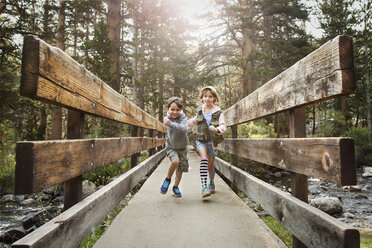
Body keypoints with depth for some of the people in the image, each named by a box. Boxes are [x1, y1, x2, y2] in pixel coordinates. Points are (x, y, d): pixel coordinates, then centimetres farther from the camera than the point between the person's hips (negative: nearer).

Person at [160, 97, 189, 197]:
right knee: (175, 161, -28)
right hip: (170, 147, 0)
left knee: (180, 168, 6)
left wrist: (171, 124, -46)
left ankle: (176, 187, 28)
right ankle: (167, 179, -3)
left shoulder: (183, 118, -17)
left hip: (182, 148, 0)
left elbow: (183, 129, -38)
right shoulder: (166, 118, -5)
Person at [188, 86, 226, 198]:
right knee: (204, 159, -27)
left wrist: (217, 130, -39)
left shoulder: (218, 112, -8)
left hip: (212, 141, -1)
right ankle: (204, 186, -29)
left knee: (210, 166, 11)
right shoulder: (199, 110, 2)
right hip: (201, 141, 1)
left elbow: (223, 126, -18)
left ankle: (212, 183, 40)